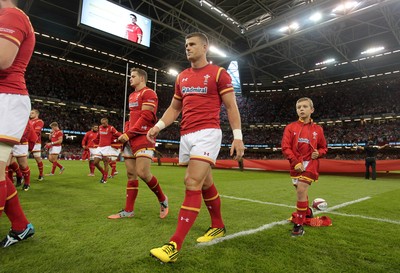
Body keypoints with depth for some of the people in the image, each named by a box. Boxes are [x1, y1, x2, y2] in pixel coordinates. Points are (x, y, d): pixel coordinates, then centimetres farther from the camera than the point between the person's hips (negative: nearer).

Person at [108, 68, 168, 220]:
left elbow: (146, 117, -14)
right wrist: (124, 134, 11)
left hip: (143, 138, -9)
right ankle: (128, 210, 15)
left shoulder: (148, 93, -5)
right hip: (130, 138, 9)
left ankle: (162, 199, 8)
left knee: (143, 173, -16)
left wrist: (128, 134, -14)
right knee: (131, 174, 8)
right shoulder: (132, 96, 23)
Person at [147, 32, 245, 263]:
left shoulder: (219, 73, 0)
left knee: (192, 183, -16)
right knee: (205, 183, 14)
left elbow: (231, 106, -2)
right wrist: (158, 126, 7)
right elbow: (174, 108, 21)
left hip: (207, 133, -6)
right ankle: (218, 226, 33)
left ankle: (175, 246, -11)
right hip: (186, 135, 7)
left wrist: (238, 136, -10)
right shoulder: (182, 77, 17)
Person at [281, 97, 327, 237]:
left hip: (310, 163, -2)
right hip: (296, 164, 2)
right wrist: (295, 162, -16)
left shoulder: (318, 129, 4)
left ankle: (299, 224, -3)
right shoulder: (290, 127, 1)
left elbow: (323, 147, 15)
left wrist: (318, 153, -8)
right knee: (300, 191, 15)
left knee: (301, 190, -15)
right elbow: (285, 147, -6)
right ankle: (307, 212, 45)